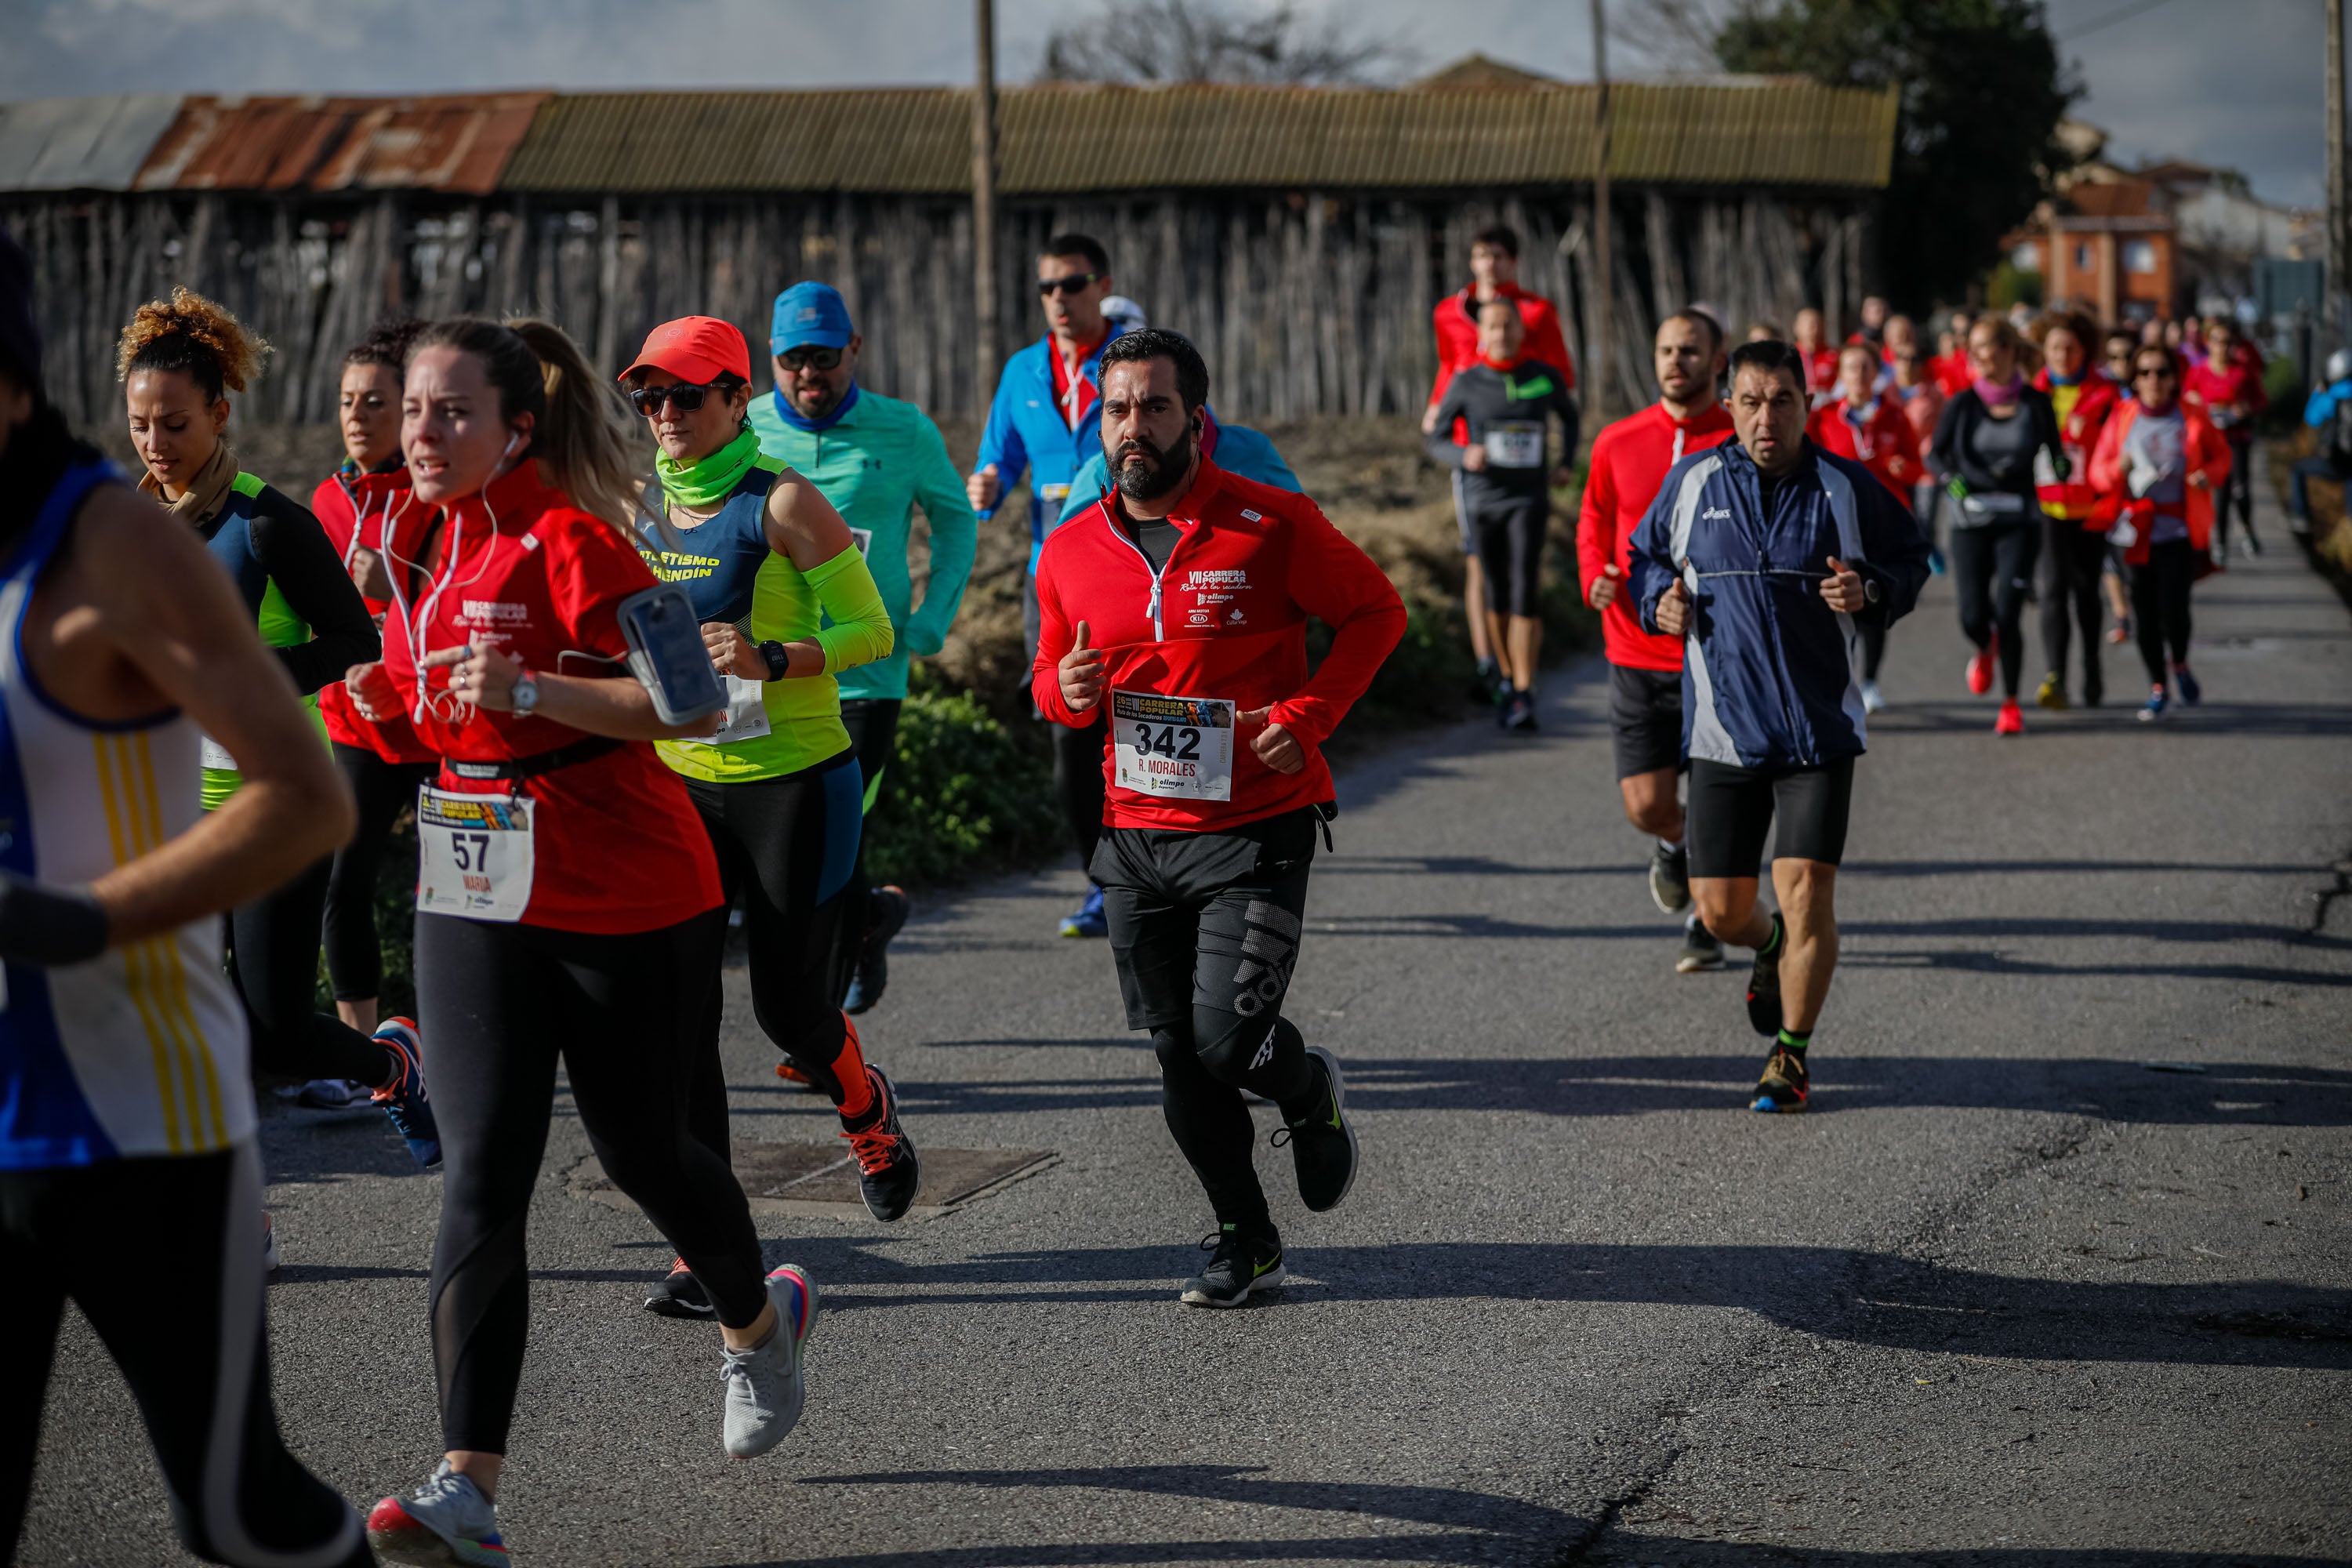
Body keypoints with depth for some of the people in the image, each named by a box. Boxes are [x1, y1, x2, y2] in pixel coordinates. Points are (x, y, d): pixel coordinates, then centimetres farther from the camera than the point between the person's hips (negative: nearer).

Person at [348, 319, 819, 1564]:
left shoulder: (567, 538, -15)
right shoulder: (425, 541, 8)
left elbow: (688, 701, -22)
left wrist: (527, 690, -31)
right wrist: (392, 694, 6)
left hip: (627, 900, -6)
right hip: (474, 900, 6)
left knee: (640, 1152, 11)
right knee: (481, 1179, -6)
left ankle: (758, 1320, 44)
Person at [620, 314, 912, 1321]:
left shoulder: (782, 503, -11)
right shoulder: (638, 506, 5)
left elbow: (871, 630, -11)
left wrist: (772, 659, -25)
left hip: (792, 783, -5)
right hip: (678, 784, 5)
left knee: (789, 1006, 1)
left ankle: (866, 1109, 38)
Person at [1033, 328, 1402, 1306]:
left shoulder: (1270, 525, -9)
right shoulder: (1071, 552, 4)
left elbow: (1375, 611, 1)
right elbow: (1053, 674, 17)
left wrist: (1307, 718, -12)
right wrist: (1065, 690, -8)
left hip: (1256, 830, -4)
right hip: (1137, 835, 4)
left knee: (1228, 1039, -13)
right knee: (1179, 1057, 8)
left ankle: (1311, 1093, 23)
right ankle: (1243, 1237, 26)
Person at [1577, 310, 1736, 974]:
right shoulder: (1617, 443, 3)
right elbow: (1595, 521, 17)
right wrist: (1596, 577, -2)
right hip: (1638, 655, 2)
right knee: (1646, 806, -3)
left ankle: (1708, 922, 25)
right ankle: (1675, 846, 34)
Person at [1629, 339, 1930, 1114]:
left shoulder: (1848, 488, 1)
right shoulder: (1692, 482, 3)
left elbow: (1911, 561, 12)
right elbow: (1645, 556, 18)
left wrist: (1870, 592, -9)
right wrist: (1661, 600, -3)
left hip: (1821, 727, -2)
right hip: (1722, 727, 2)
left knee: (1805, 891, -10)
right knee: (1720, 909, 2)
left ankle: (1792, 1054, 8)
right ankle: (1771, 951, 40)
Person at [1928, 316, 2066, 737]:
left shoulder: (2036, 403, 0)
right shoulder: (1963, 403, 1)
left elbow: (2054, 452, 9)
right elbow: (1935, 453, 4)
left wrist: (2059, 466, -15)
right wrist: (1952, 479, -16)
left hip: (2020, 522, -1)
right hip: (1971, 523, 1)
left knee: (2007, 615, -10)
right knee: (1973, 617, -5)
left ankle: (2011, 703, 9)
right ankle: (1985, 650, 34)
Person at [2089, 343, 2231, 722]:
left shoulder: (2193, 417, 2)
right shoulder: (2122, 418, 4)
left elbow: (2223, 454, 15)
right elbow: (2098, 471, 6)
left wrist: (2210, 475, -7)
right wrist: (2120, 468, -16)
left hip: (2181, 530, -2)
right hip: (2139, 530, 2)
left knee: (2173, 607, -13)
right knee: (2145, 611, 4)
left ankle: (2179, 663, 19)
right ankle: (2158, 687, 22)